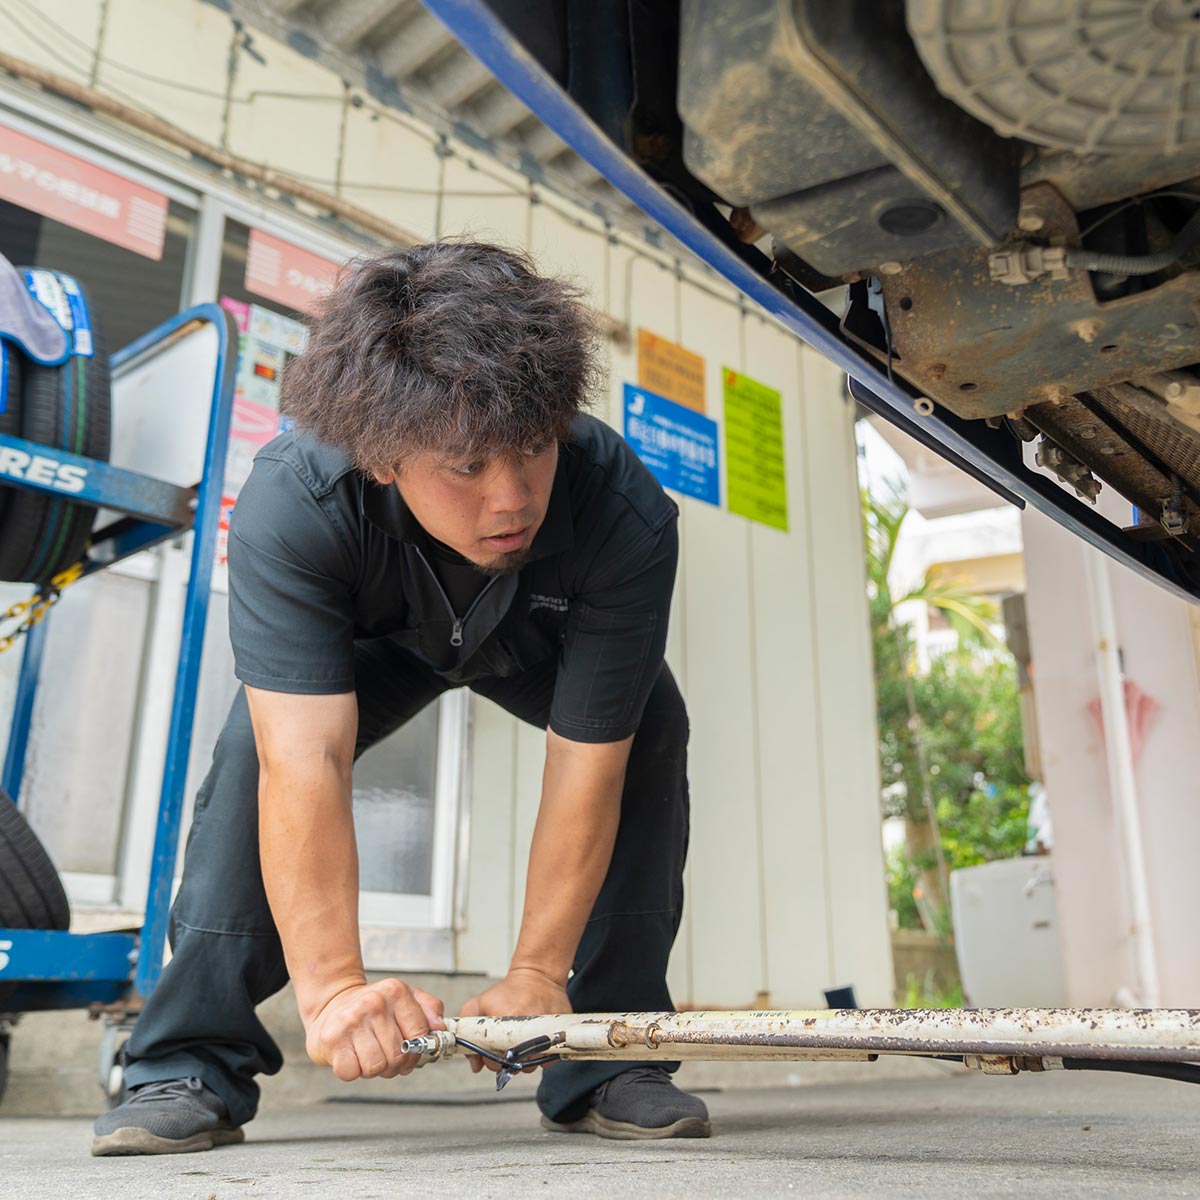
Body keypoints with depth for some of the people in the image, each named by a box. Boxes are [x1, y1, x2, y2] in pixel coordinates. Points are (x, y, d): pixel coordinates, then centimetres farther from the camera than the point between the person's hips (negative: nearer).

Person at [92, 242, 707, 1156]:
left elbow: (586, 765, -36)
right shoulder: (291, 504, -42)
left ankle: (609, 1060, -13)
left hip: (546, 640, 1)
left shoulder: (628, 518, -41)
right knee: (262, 739, -25)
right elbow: (305, 763, -46)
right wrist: (333, 983, -51)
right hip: (378, 638, 0)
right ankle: (191, 1063, -12)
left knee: (652, 728, -25)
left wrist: (537, 972, -35)